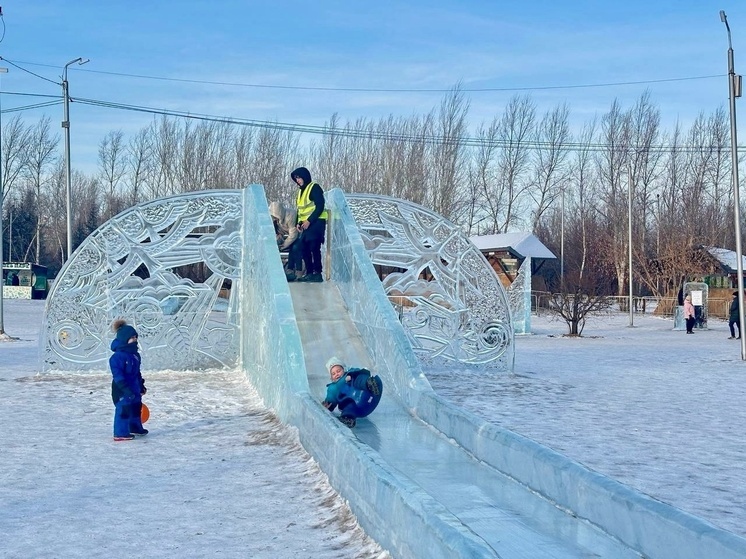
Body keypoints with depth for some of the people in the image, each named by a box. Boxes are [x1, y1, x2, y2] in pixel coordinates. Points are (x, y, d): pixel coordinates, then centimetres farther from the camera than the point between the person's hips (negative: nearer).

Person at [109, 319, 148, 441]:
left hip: (134, 388, 10)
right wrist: (126, 389, -27)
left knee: (136, 407, 21)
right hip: (122, 390, -10)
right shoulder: (118, 357, -21)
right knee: (124, 409, -5)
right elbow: (117, 376, -24)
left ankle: (136, 428, 39)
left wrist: (141, 385, 23)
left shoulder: (135, 355, 8)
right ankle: (120, 433, 3)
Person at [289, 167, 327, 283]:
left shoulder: (314, 187, -6)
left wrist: (309, 221, -17)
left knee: (314, 247, -14)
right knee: (303, 248, 5)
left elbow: (320, 206, -14)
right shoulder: (301, 191, 20)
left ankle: (317, 273, -12)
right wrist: (299, 222, 8)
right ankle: (309, 272, 10)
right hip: (306, 224, 9)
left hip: (316, 222, -9)